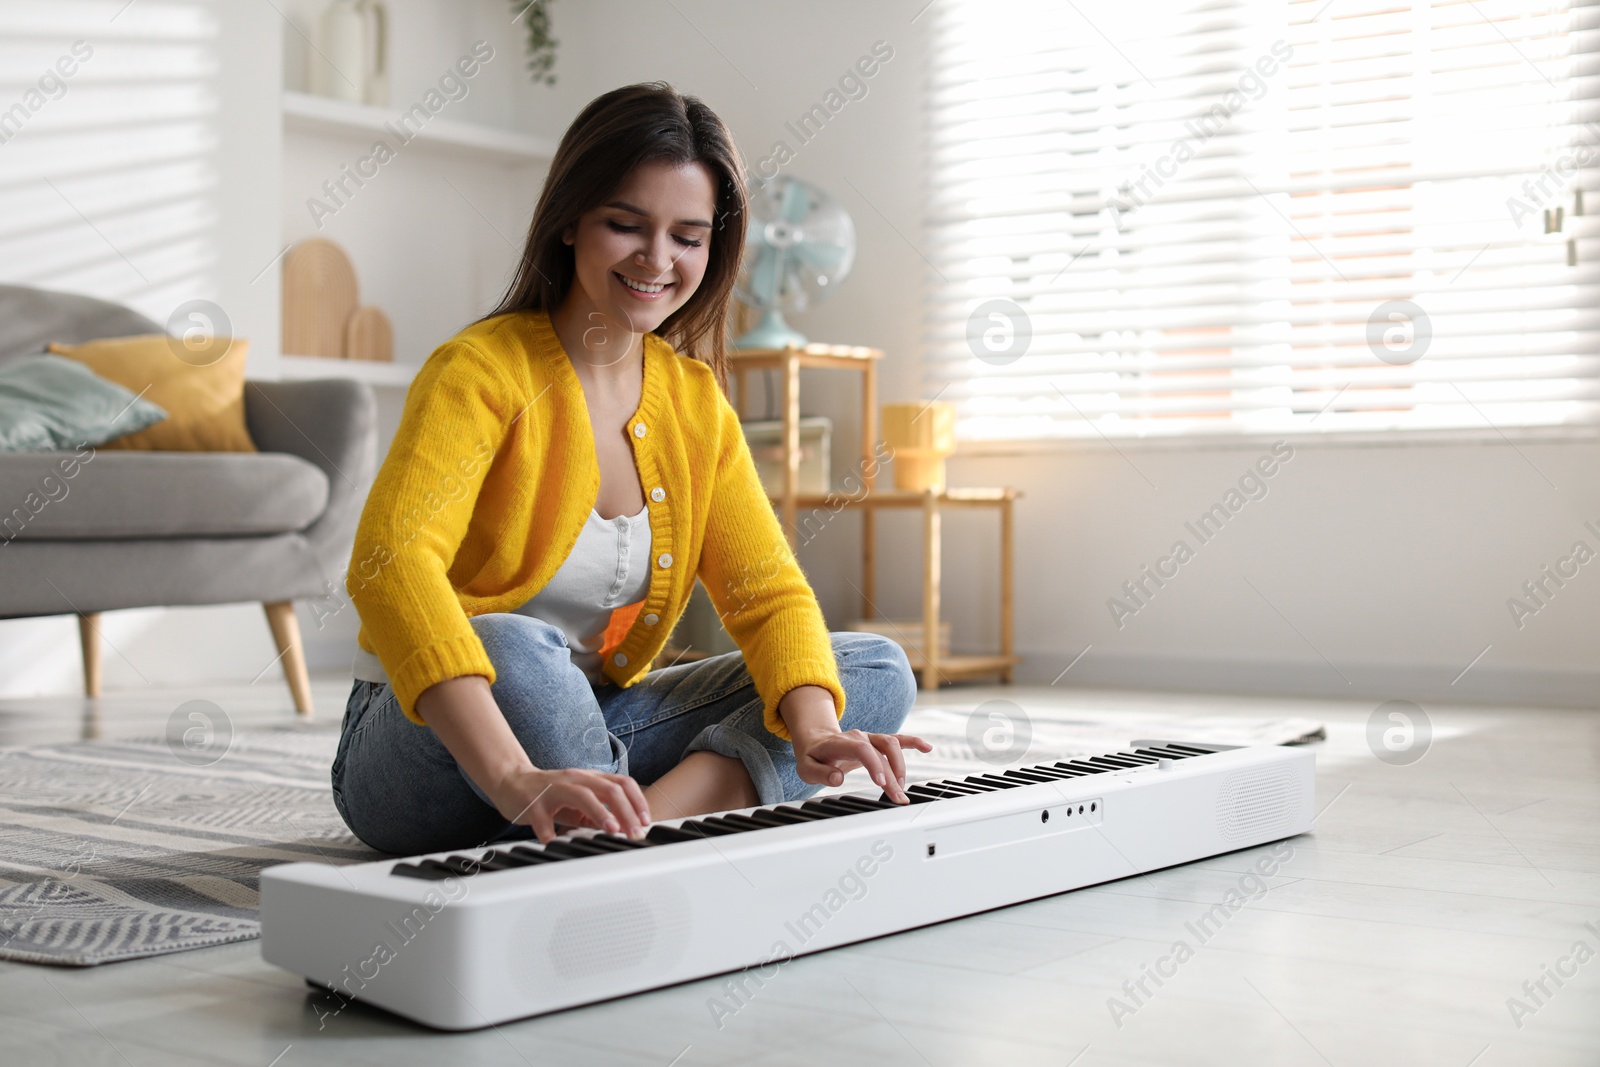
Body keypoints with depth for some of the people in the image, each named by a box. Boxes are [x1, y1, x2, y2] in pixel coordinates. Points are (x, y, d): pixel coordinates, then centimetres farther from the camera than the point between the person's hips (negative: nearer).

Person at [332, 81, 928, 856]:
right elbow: (390, 566, -33)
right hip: (430, 753, -6)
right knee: (515, 650, -40)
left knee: (877, 669, -8)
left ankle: (652, 820, -27)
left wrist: (814, 734, -25)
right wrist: (516, 779, -47)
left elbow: (766, 591, -3)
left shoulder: (696, 400, 3)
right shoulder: (483, 370, -16)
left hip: (590, 735, 6)